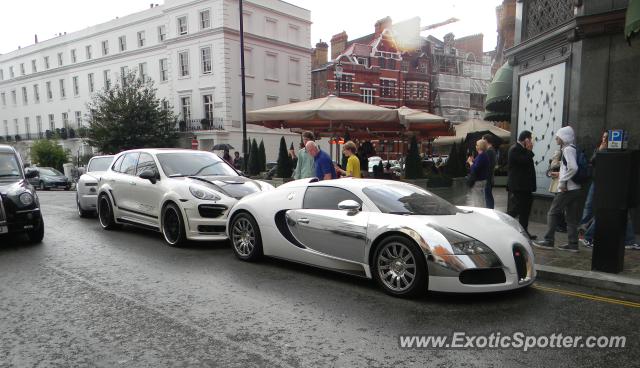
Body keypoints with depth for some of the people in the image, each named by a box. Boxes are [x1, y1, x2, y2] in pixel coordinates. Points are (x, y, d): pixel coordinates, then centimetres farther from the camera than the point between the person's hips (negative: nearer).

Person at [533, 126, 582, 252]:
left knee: (553, 213, -2)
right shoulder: (572, 149, 15)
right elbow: (571, 168, 19)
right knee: (571, 217, 10)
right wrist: (560, 174, 18)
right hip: (575, 188, 9)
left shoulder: (568, 149, -13)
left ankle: (548, 241, 2)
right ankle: (573, 244, 14)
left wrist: (563, 181, -19)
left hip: (567, 189, -9)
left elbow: (573, 168, -26)